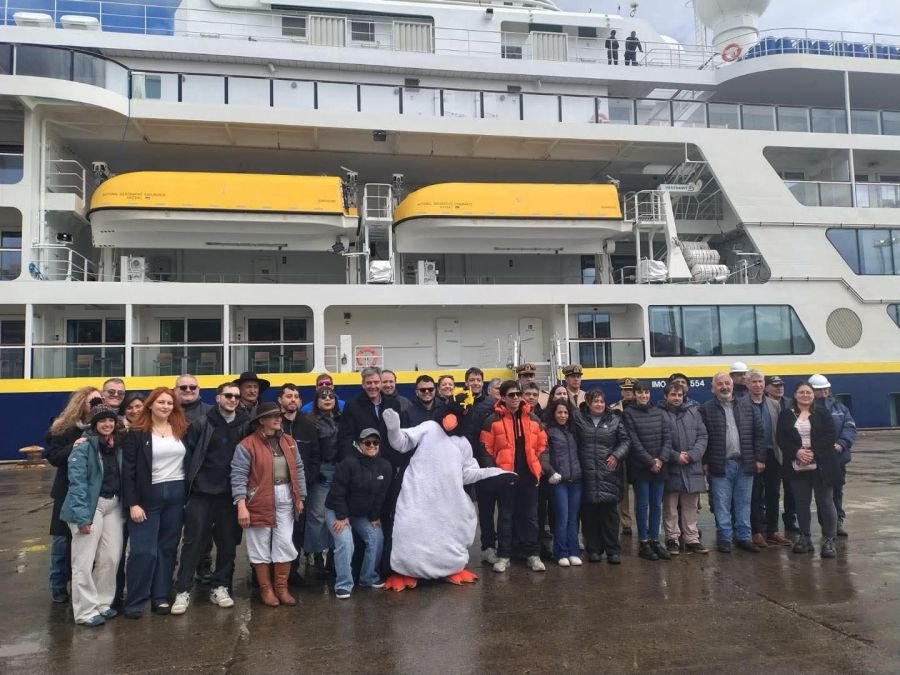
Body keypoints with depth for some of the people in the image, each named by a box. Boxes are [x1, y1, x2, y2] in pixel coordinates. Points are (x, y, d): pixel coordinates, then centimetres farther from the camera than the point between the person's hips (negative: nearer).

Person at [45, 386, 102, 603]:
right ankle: (58, 587, 24)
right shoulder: (63, 428, -5)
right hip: (69, 492, -1)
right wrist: (74, 448, -25)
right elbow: (52, 457, -10)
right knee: (63, 539, 9)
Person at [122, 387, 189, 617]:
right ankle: (135, 601, 9)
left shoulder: (182, 430, 5)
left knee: (167, 548, 9)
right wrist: (132, 503, -13)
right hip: (148, 496, -3)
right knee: (143, 551, -3)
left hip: (176, 495, 3)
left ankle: (160, 597, 19)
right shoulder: (137, 433, -4)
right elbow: (128, 471, -7)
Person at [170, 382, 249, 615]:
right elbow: (188, 454, -3)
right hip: (202, 492, -2)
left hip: (230, 493, 2)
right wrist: (189, 484, -7)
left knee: (228, 542, 8)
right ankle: (183, 591, 11)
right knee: (193, 541, 2)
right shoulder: (202, 424, -1)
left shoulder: (246, 425, 3)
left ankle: (220, 587, 21)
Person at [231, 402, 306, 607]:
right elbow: (238, 476, -12)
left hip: (285, 500, 4)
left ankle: (281, 588, 20)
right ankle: (266, 589, 21)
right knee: (261, 546, 6)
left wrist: (300, 498, 9)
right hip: (260, 502, -4)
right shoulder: (247, 445, -9)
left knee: (285, 544, 6)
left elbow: (298, 470, 12)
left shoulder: (289, 441, 8)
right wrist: (241, 506, -18)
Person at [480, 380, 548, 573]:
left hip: (528, 474, 3)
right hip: (505, 474, -3)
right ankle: (504, 555, 14)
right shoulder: (493, 420, -5)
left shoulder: (533, 419, 7)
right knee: (506, 516, 5)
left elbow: (541, 443, 14)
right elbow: (487, 447, -4)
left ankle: (532, 554, 19)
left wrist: (536, 466, 8)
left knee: (530, 515, 9)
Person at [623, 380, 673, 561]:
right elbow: (634, 442, -9)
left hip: (660, 467, 4)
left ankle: (655, 540, 18)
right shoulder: (628, 414, -4)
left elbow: (668, 438, 2)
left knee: (657, 504, 9)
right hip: (640, 468, -4)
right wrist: (650, 462, -12)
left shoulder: (660, 413, 8)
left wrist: (661, 459, -11)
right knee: (642, 504, 2)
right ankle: (643, 543, 10)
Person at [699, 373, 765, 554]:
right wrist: (705, 462, -7)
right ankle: (724, 538, 13)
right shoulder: (706, 409, -1)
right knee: (722, 505, 4)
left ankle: (744, 537, 20)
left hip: (745, 464, 3)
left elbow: (758, 433, 8)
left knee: (743, 504, 11)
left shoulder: (746, 406, 8)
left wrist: (760, 458, 2)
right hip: (720, 465, -3)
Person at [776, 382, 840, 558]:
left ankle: (829, 539, 12)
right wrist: (796, 452, -15)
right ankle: (805, 538, 20)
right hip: (798, 467, 2)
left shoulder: (823, 413, 1)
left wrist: (813, 452, -16)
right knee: (802, 503, 8)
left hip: (822, 466, -2)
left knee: (825, 502, 3)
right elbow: (781, 439, 1)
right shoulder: (786, 415, 5)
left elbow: (831, 436, -6)